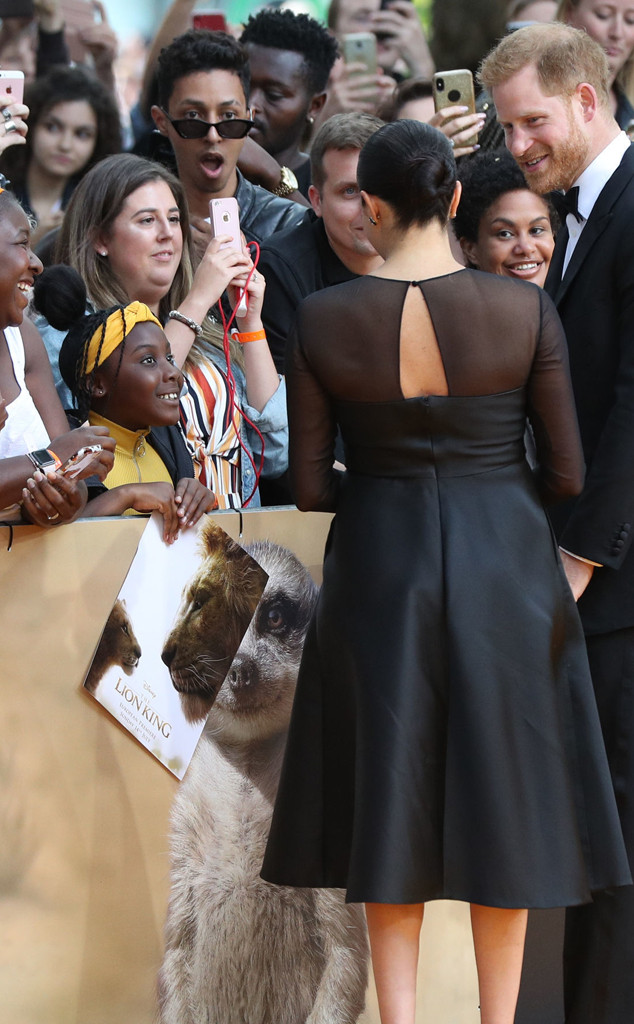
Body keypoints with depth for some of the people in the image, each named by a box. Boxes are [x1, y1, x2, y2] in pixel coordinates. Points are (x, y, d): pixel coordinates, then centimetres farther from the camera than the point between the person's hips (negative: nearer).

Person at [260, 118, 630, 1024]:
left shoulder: (323, 320, -9)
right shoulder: (524, 311, -11)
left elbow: (310, 487, -5)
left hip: (379, 571, 1)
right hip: (503, 574, 0)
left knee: (391, 805, 12)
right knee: (500, 804, 11)